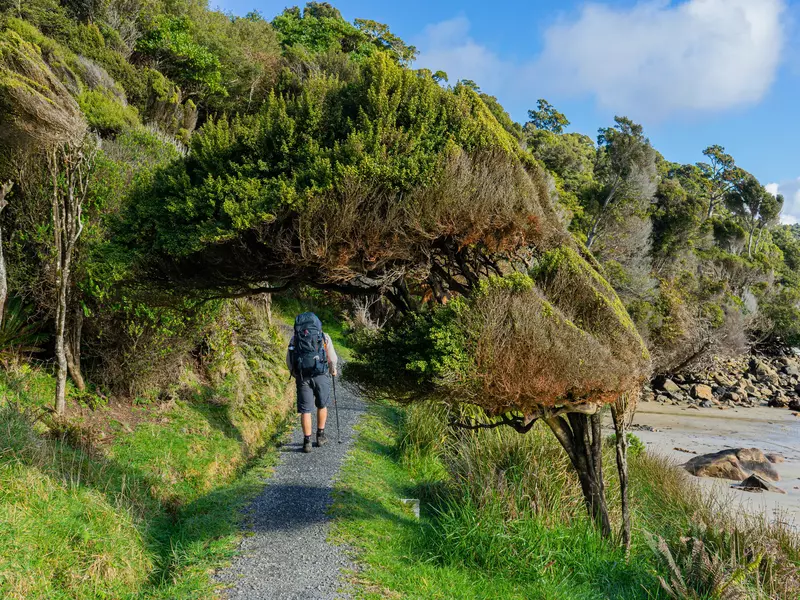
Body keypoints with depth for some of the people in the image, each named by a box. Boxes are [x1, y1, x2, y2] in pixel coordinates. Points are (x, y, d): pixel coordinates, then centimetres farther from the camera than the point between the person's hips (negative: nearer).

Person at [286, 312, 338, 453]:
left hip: (302, 377, 1)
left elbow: (289, 360, 10)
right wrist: (333, 370, 27)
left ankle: (307, 442, 4)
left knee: (305, 410, 6)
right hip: (320, 375, 0)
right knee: (322, 405, 20)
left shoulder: (295, 338, 11)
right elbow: (332, 358, 6)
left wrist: (295, 374, 28)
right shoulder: (324, 337, 8)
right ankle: (320, 436, 24)